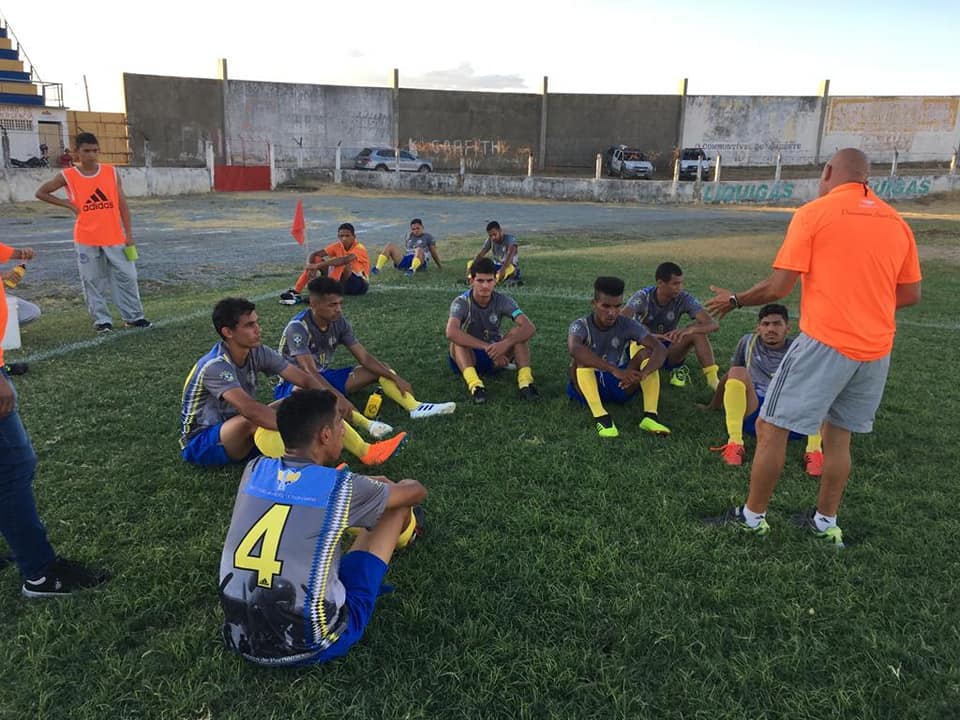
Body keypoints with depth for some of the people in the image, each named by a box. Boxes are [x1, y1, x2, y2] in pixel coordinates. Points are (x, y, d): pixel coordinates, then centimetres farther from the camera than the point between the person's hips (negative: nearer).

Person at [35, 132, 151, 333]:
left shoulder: (111, 172, 2)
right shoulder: (68, 176, -2)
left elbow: (122, 205, 3)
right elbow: (41, 193, 10)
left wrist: (129, 235, -1)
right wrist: (68, 205, -2)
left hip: (114, 237, 1)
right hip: (86, 239, -1)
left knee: (127, 277, 3)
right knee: (93, 281, 5)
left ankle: (134, 316, 15)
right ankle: (101, 319, 15)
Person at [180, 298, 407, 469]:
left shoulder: (258, 353, -7)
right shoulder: (215, 366, -28)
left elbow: (305, 378, -10)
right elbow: (249, 409, -42)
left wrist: (335, 400, -28)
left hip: (243, 433, 7)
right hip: (201, 443, -6)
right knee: (254, 421, -38)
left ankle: (365, 452, -16)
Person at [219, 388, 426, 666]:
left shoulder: (254, 470, -1)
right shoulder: (342, 488, -14)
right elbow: (416, 492, 7)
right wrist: (389, 486, 32)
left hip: (242, 641, 5)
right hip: (311, 647, -5)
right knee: (396, 507, 9)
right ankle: (403, 533, 44)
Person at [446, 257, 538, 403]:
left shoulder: (502, 301, -13)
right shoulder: (461, 303, -20)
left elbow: (530, 327, -26)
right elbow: (451, 332, -40)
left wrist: (505, 343, -44)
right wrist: (488, 347, -42)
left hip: (495, 357, 2)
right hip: (468, 357, -2)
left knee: (519, 332, -22)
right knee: (457, 339, -33)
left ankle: (525, 380, -34)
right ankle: (474, 384, -48)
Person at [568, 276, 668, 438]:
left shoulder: (627, 325, -8)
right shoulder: (581, 326, -16)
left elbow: (660, 349, -21)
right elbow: (573, 349, -41)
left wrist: (643, 374, -42)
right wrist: (615, 370, -51)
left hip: (620, 385, 3)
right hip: (588, 387, -3)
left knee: (647, 350, -17)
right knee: (581, 357, -30)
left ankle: (650, 416, -28)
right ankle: (601, 416, -40)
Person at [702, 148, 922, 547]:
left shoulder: (813, 214, -6)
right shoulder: (896, 222, 10)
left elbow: (778, 288, -11)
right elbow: (910, 294, 13)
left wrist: (734, 301, 6)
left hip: (825, 343, -7)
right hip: (877, 349, 7)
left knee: (770, 428, 5)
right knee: (838, 434, 20)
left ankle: (753, 517, 15)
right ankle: (825, 522, 28)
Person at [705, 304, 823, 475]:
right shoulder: (749, 342, 16)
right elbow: (729, 376, 24)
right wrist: (713, 407, 30)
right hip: (752, 411, 0)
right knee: (737, 373, -24)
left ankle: (814, 451, -32)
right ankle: (734, 443, -32)